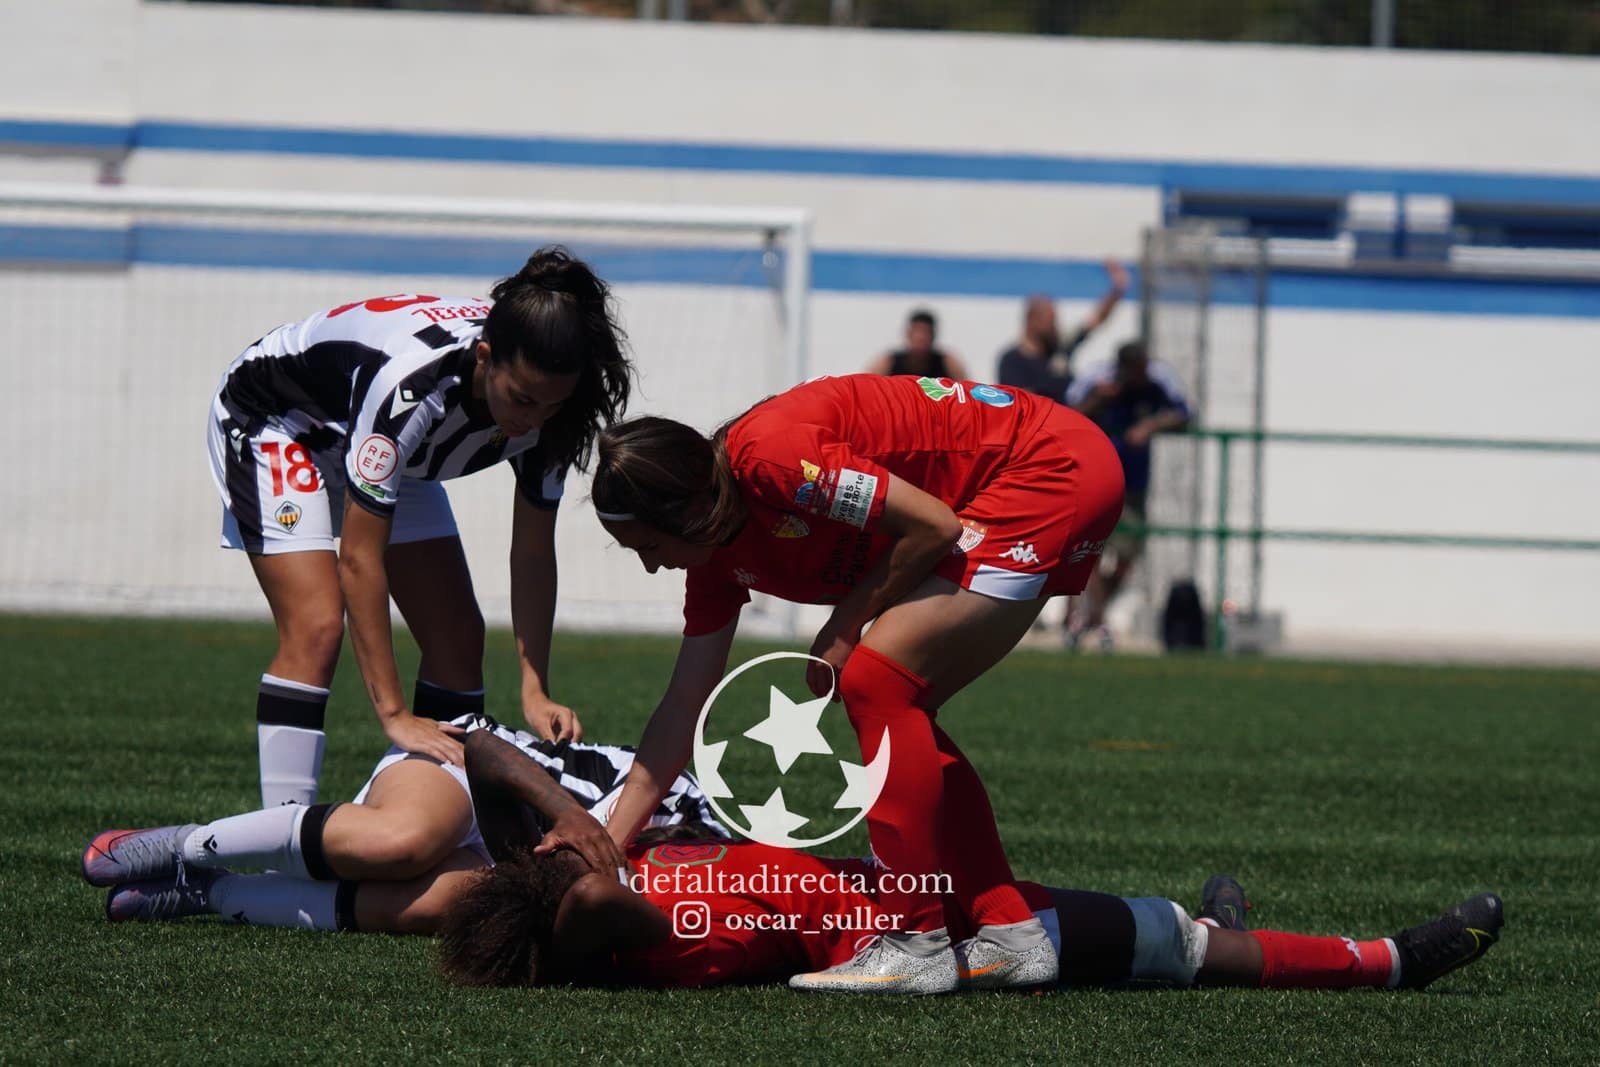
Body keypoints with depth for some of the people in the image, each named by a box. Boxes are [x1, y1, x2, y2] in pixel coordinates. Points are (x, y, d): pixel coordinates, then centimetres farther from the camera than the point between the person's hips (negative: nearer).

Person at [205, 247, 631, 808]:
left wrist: (535, 689, -22)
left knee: (458, 636, -2)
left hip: (376, 444, 7)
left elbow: (533, 553, -12)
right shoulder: (410, 382, -43)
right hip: (274, 423, -7)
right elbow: (360, 558, -39)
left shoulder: (542, 404, -24)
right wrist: (394, 714, -40)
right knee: (316, 627, -23)